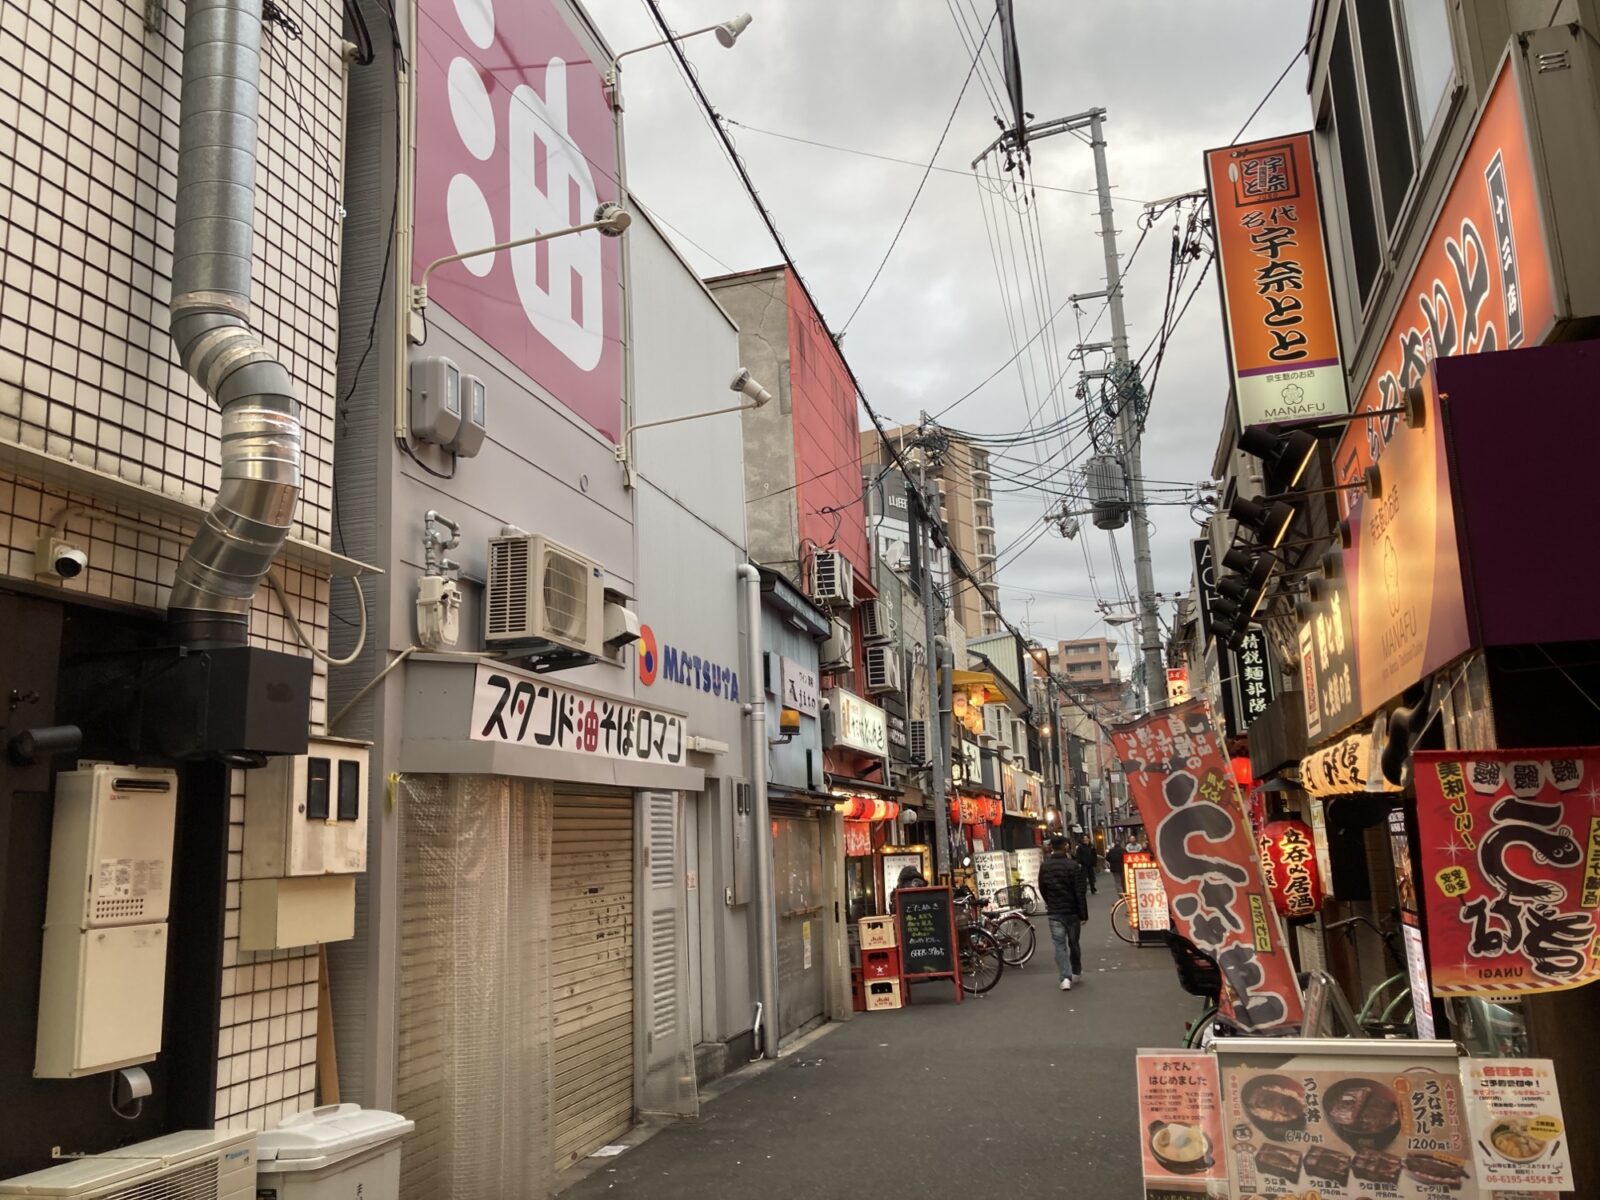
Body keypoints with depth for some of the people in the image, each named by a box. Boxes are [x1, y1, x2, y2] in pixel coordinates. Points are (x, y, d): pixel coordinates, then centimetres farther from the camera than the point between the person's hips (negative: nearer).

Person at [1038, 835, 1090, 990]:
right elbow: (1080, 892, -14)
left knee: (1060, 945, 1)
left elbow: (1042, 889, 10)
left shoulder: (1044, 867, -1)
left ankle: (1066, 977, -11)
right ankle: (1077, 973, 30)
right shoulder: (1072, 865, -13)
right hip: (1072, 911, -1)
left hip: (1054, 912, 1)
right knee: (1074, 943, 16)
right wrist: (1083, 914, -8)